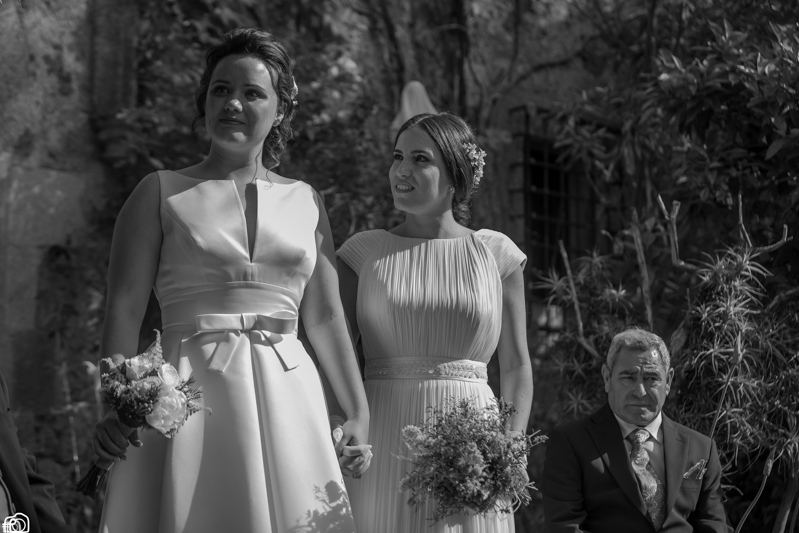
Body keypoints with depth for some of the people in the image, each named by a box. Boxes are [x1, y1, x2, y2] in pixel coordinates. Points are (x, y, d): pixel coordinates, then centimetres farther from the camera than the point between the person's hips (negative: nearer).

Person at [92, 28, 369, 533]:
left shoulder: (305, 201, 12)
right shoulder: (161, 193, 5)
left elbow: (325, 316, 12)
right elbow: (125, 309, -3)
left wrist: (359, 412, 7)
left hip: (288, 401, 3)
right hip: (190, 396, -2)